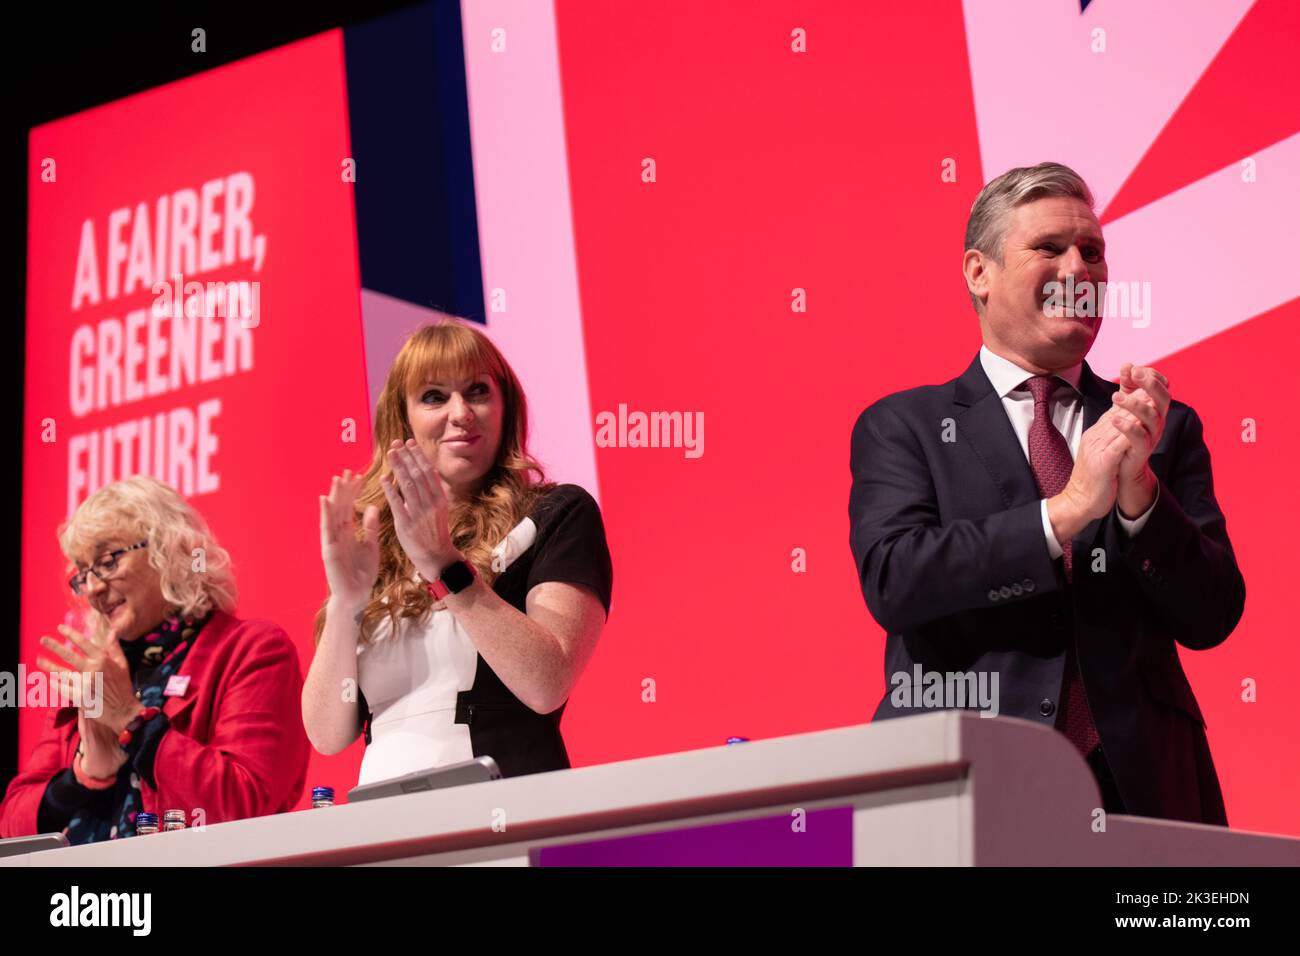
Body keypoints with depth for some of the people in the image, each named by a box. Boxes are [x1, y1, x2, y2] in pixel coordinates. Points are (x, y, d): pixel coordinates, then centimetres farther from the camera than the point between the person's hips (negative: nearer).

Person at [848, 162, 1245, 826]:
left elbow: (1211, 618, 4)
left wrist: (1140, 491, -12)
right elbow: (893, 582, -10)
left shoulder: (1169, 429, 13)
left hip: (1137, 791, 2)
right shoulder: (902, 427, 7)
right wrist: (1067, 510, -16)